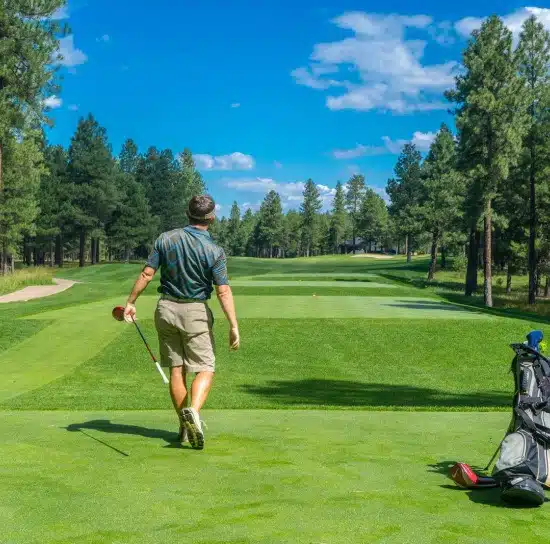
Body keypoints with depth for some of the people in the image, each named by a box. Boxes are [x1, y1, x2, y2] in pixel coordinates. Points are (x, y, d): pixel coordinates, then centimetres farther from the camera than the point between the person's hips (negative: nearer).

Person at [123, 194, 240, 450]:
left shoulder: (166, 239, -3)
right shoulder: (214, 251, -11)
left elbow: (146, 274, -4)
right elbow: (223, 291, -16)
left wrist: (130, 302, 4)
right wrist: (234, 326, -15)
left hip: (166, 308, 4)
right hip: (196, 313, -3)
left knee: (176, 369, 10)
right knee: (205, 369, 2)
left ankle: (185, 426, 14)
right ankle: (193, 410, -25)